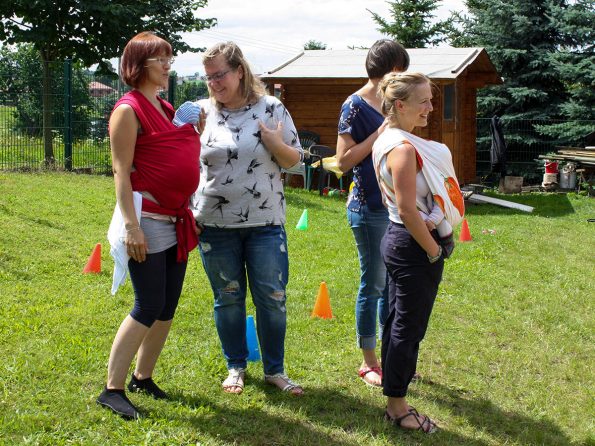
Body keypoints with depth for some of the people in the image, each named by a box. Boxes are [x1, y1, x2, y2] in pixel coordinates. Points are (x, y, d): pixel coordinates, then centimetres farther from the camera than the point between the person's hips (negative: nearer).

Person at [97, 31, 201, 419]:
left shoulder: (168, 110, 15)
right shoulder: (129, 110, -9)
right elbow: (121, 172, -15)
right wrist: (131, 225, -21)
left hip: (176, 222, 8)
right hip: (147, 221, -8)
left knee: (168, 308, 10)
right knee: (148, 308, -8)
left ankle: (143, 377, 23)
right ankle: (113, 389, 1)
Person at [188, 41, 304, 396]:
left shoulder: (272, 109, -1)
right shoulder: (202, 112, 2)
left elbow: (295, 160, 3)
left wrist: (277, 144, -16)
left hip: (265, 223, -1)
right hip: (215, 224, 1)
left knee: (273, 298, 3)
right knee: (228, 298, 11)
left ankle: (275, 369, 18)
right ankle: (236, 367, 27)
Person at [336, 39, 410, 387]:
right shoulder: (356, 106, -11)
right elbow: (344, 161, -15)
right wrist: (379, 134, -17)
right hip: (370, 209, -8)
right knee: (374, 284, 1)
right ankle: (368, 362, 13)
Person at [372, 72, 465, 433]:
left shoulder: (388, 140, 10)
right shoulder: (404, 148, -22)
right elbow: (408, 210, -25)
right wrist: (434, 251, -14)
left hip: (397, 240, 10)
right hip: (414, 245, -10)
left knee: (398, 319, 21)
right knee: (409, 327, 0)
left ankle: (396, 374, 36)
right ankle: (397, 407, 10)